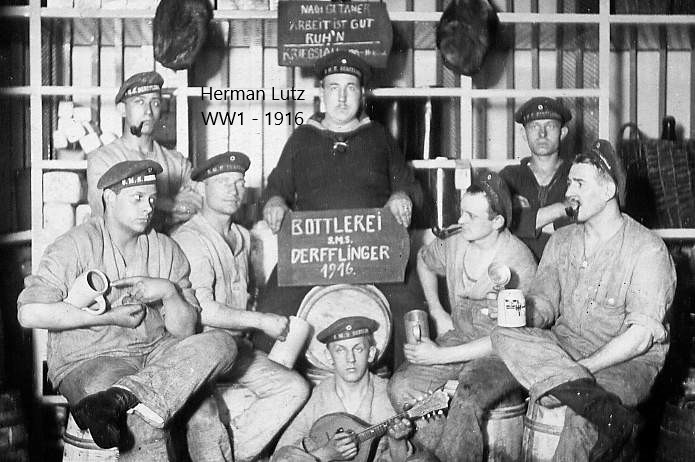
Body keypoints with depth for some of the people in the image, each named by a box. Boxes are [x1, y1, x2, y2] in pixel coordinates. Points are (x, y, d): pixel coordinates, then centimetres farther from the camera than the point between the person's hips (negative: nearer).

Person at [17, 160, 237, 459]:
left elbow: (185, 330, 8)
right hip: (88, 360, -6)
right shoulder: (76, 246, -5)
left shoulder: (166, 250, 9)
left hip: (156, 355, 6)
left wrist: (169, 292, -13)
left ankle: (115, 400, -37)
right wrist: (110, 317, -11)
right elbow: (30, 313, -16)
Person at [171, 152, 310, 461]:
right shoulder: (188, 240, -11)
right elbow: (201, 311, -20)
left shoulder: (243, 238, 16)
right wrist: (261, 321, -14)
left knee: (295, 387, -10)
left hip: (235, 345, 8)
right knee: (203, 416, -32)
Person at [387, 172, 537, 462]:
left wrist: (440, 356, -20)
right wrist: (437, 312, 15)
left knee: (465, 402, -35)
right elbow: (424, 260, 27)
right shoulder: (455, 245, 2)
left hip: (501, 356, -6)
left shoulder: (519, 263, -17)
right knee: (401, 386, -18)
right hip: (458, 339, 6)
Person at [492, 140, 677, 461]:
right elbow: (543, 304, 7)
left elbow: (642, 334, -14)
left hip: (626, 362, -5)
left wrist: (580, 369, -22)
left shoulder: (647, 249, -7)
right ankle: (609, 411, -38)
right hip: (561, 347, 6)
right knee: (504, 335, -28)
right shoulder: (561, 241, 12)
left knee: (582, 419, -38)